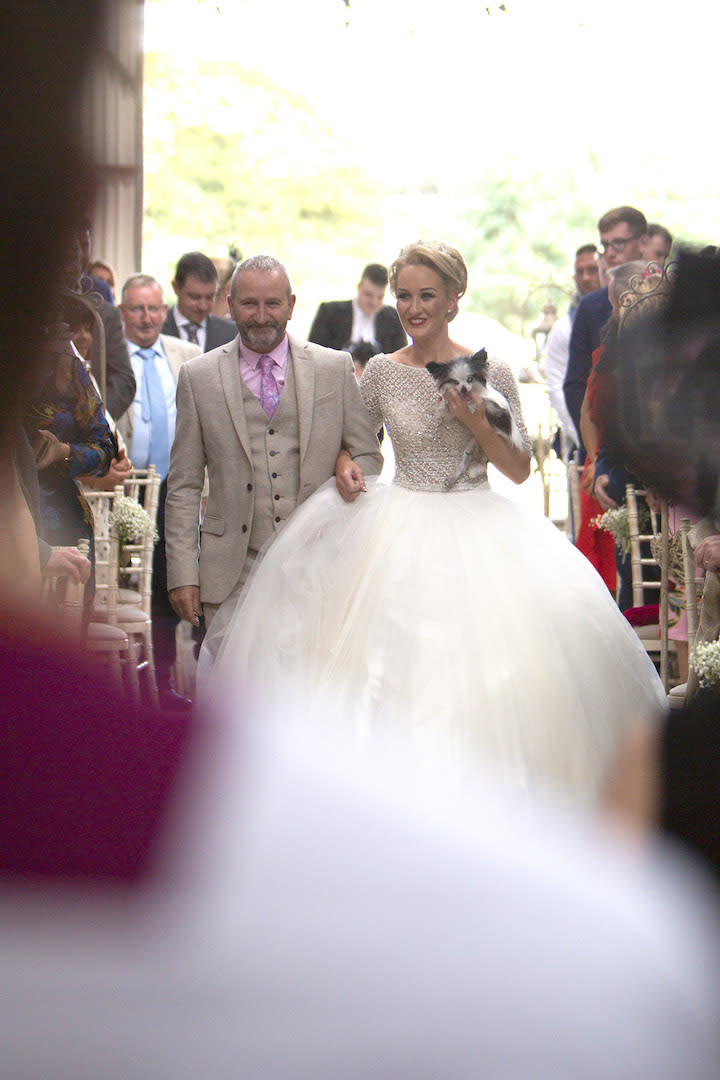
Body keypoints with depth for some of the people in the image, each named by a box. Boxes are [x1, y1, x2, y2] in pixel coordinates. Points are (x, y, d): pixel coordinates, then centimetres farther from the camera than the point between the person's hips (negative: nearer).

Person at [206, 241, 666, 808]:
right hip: (399, 526, 2)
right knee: (392, 664, -6)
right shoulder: (382, 371, 5)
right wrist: (345, 466, -3)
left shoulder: (490, 372, -1)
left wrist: (477, 423, -13)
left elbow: (520, 469, 2)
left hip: (476, 527, -2)